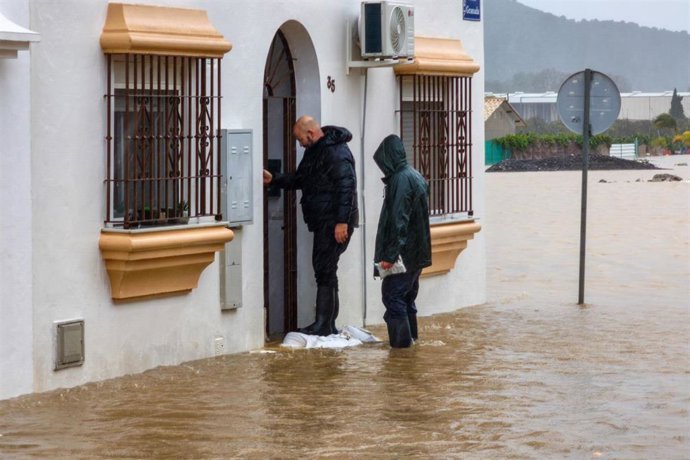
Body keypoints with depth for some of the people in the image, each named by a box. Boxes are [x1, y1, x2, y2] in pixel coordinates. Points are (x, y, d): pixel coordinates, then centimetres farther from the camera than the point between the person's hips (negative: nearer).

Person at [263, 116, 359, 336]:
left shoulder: (337, 153, -16)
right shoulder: (314, 151, 17)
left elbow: (346, 186, -22)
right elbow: (299, 178, 28)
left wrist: (342, 221, -25)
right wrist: (274, 180, 17)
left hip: (335, 222, -10)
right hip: (322, 222, 10)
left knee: (325, 270, -10)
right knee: (324, 270, 11)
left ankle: (323, 325, -9)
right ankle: (327, 324, 15)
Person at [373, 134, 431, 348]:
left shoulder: (400, 179, -17)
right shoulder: (415, 176, 13)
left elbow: (398, 220, -21)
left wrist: (390, 255, -21)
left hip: (404, 251, -10)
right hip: (418, 253, 10)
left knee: (392, 294, -5)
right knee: (407, 296, 16)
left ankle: (401, 339, -5)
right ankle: (410, 336, 21)